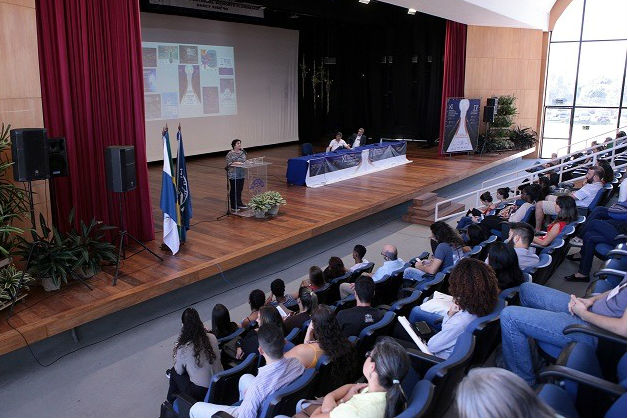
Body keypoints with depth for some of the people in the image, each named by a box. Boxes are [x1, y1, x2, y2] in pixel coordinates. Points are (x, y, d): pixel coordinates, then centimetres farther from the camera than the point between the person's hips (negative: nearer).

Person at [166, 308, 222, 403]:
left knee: (174, 372, 22)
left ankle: (172, 399, 44)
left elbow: (179, 371, -3)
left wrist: (177, 358, 18)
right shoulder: (212, 338, -10)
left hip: (199, 391, -5)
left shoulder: (183, 348, -20)